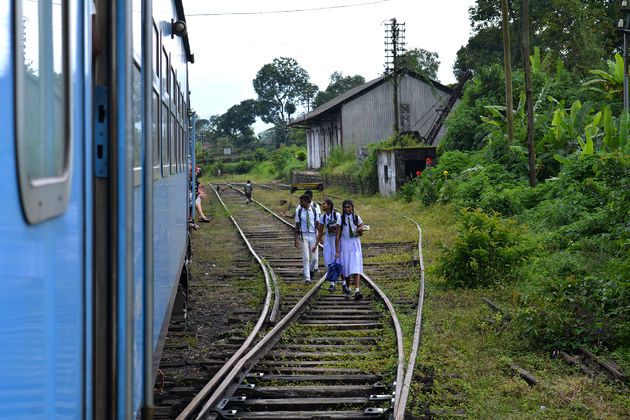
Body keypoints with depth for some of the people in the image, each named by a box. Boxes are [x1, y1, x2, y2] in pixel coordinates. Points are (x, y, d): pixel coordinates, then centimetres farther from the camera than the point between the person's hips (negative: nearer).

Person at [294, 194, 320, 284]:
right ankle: (307, 278, -1)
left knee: (314, 257, 0)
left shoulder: (314, 211, 2)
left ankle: (312, 269, 33)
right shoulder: (299, 212, 2)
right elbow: (297, 226, 3)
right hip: (304, 236, 0)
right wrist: (295, 239, -1)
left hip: (313, 235, 0)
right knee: (306, 258, -6)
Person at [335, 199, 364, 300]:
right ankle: (347, 288, 28)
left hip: (355, 244, 0)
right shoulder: (341, 219, -3)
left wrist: (360, 231, -15)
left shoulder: (357, 218, 1)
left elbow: (361, 233, 10)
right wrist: (337, 251, -7)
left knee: (356, 267, -13)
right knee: (345, 267, 6)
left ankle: (357, 291, -22)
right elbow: (338, 236, -4)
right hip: (344, 243, 0)